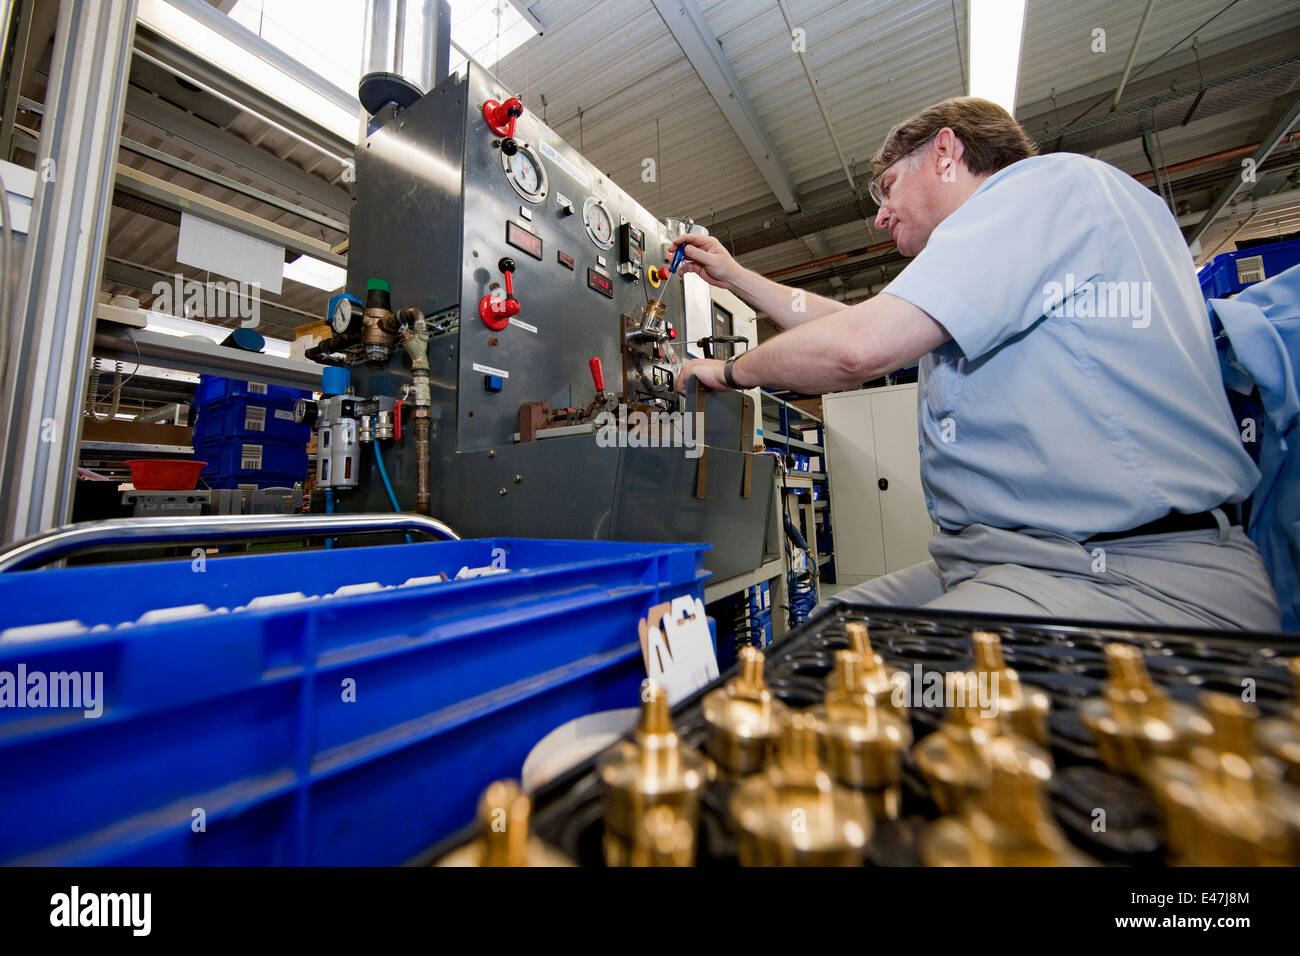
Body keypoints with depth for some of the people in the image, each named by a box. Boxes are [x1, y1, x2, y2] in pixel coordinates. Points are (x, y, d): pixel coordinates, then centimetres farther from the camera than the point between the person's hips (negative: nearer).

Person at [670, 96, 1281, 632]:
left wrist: (731, 370, 0)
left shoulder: (1054, 183, -6)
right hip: (994, 562, 9)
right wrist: (732, 275, 34)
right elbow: (852, 324, 29)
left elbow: (857, 347, -19)